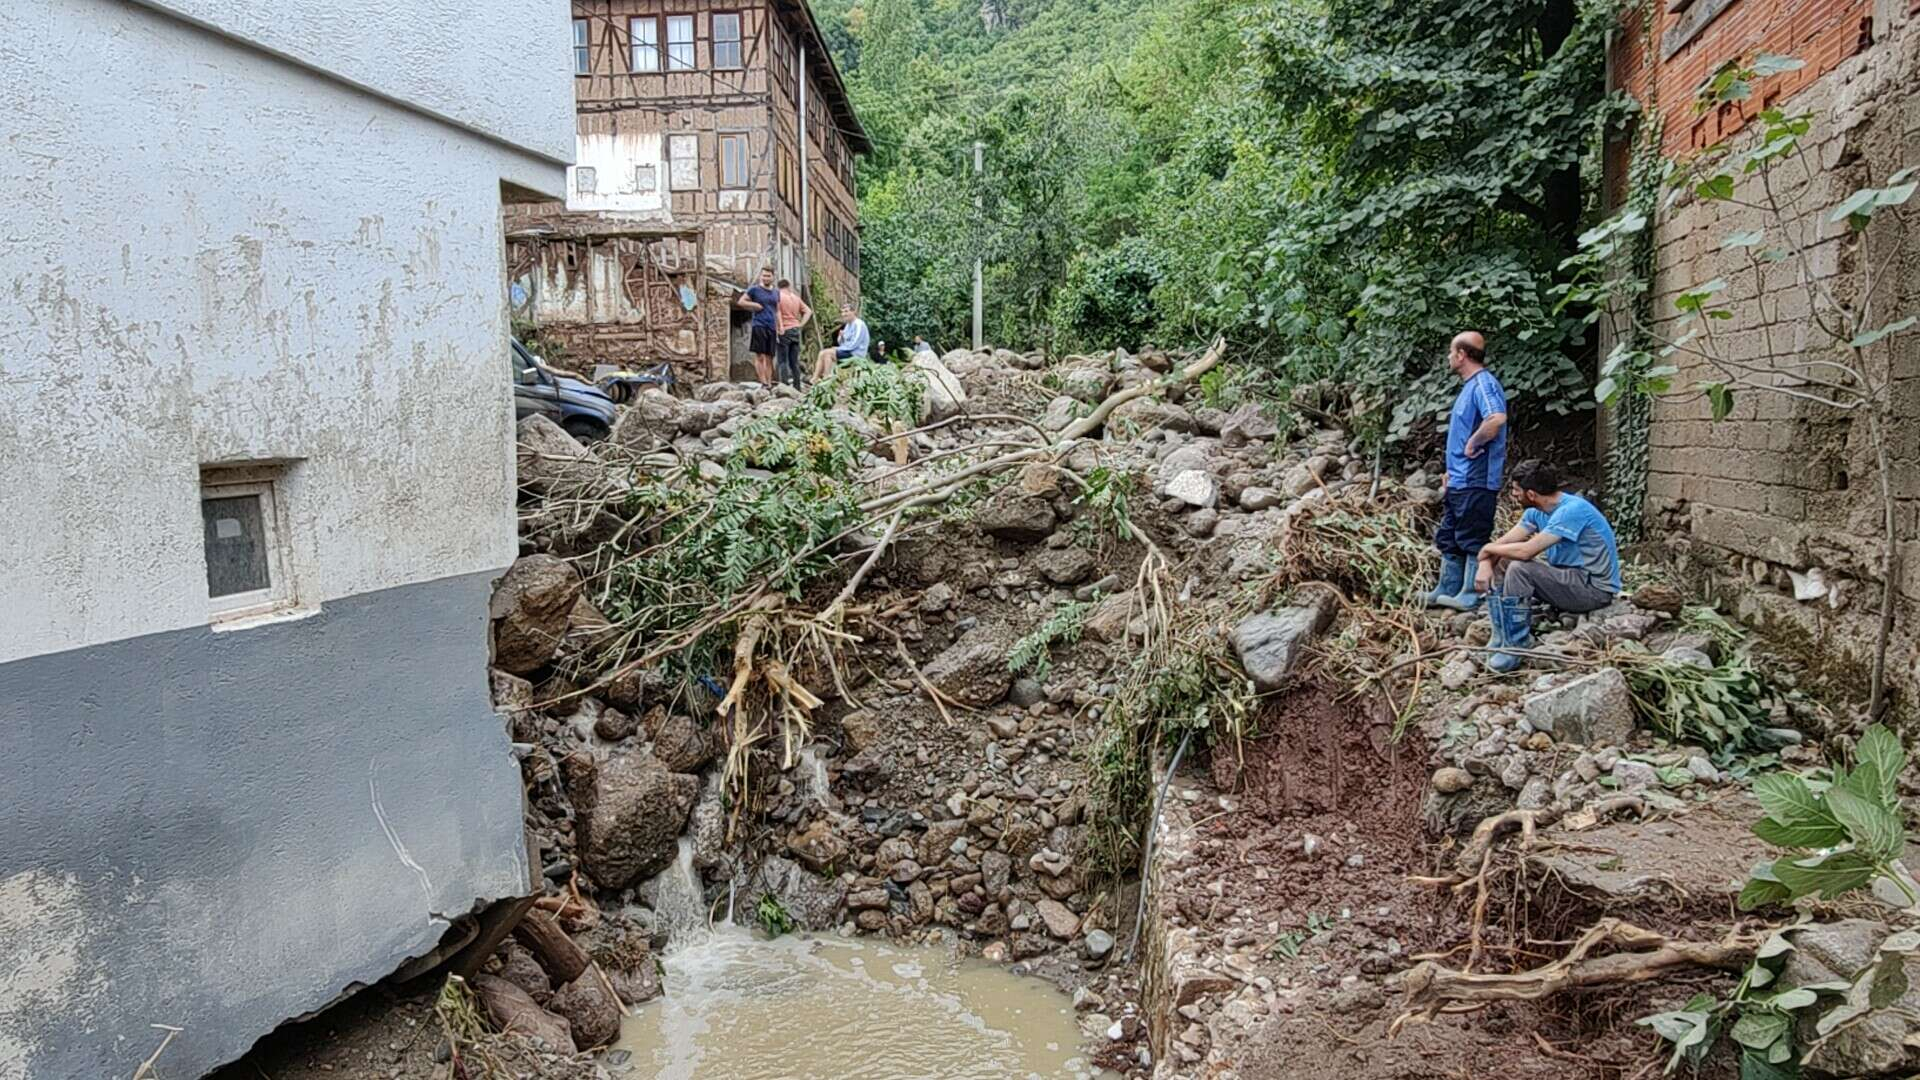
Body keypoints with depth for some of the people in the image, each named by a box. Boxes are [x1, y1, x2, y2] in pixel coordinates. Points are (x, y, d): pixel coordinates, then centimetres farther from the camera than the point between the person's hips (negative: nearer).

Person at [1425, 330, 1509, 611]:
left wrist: (1473, 444, -22)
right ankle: (1448, 590, 23)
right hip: (1458, 481, 10)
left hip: (1474, 481, -10)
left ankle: (1471, 596, 5)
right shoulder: (1469, 386, 17)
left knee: (1472, 540, -2)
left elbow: (1497, 419, -35)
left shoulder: (1484, 384, -15)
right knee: (1448, 537, 15)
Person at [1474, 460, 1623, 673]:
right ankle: (1500, 639, -5)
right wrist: (1485, 563, -18)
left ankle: (1514, 647, -20)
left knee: (1519, 569, -27)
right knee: (1498, 565, 1)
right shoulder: (1536, 512, 4)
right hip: (1568, 578, 9)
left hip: (1595, 588, -9)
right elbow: (1502, 543, 3)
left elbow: (1526, 551, -29)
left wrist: (1487, 549, -13)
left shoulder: (1572, 510, -23)